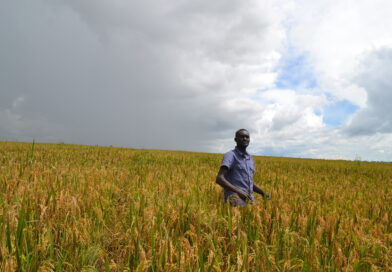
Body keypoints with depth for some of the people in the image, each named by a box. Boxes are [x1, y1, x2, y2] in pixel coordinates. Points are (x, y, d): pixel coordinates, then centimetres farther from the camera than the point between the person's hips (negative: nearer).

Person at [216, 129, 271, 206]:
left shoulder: (250, 159, 19)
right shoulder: (230, 155, -4)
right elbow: (219, 179, -15)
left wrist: (263, 193, 11)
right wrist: (238, 191, -24)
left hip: (249, 199, 7)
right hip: (235, 198, -7)